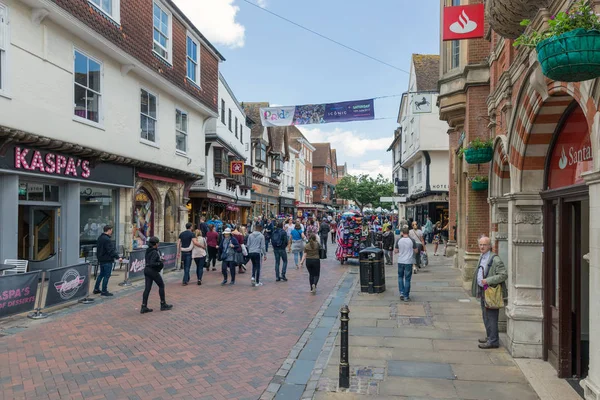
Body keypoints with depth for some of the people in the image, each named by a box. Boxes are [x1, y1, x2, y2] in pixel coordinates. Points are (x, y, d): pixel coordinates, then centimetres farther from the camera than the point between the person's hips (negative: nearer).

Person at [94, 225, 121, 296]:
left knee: (101, 274, 20)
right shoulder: (107, 239, -21)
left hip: (101, 259, 10)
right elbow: (111, 250, -24)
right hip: (107, 260, -10)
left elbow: (98, 249, 20)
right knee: (107, 276, -2)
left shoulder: (100, 238, 11)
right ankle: (104, 291, 3)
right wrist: (118, 257, -22)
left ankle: (96, 289, 26)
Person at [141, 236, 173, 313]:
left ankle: (144, 307, 6)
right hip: (153, 271, -8)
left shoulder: (148, 251, 8)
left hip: (147, 270, 8)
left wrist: (160, 259, 10)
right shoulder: (154, 252, -20)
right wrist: (160, 263, -16)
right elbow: (152, 263, -27)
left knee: (147, 288, 8)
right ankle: (163, 305, 15)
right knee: (161, 285, 8)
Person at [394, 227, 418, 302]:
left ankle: (401, 293, 10)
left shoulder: (399, 241, -5)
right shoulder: (411, 241, -9)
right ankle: (406, 296, 9)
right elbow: (416, 251, -2)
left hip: (400, 261, 1)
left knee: (400, 277, 20)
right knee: (407, 279, 5)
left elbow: (395, 251, 1)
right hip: (409, 262, -1)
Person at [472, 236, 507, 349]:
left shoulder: (495, 259, -17)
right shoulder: (481, 257, 12)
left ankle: (493, 341, 5)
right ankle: (489, 337, 31)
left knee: (491, 317, -3)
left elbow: (504, 275, -21)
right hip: (483, 291, 9)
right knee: (485, 316, 18)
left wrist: (488, 281, -22)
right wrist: (478, 290, 17)